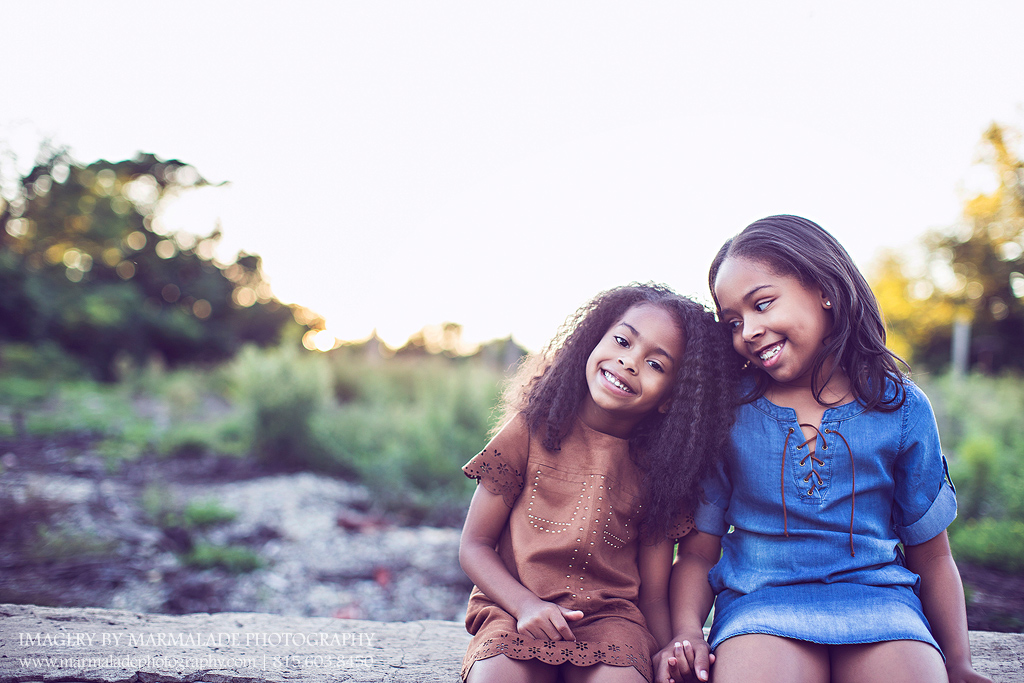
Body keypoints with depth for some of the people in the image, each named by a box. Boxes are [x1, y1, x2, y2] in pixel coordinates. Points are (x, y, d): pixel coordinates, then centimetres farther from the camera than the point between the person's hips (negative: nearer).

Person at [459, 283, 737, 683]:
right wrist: (526, 605, -16)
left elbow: (654, 594, 6)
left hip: (611, 616, 1)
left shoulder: (660, 469, 3)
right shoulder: (532, 430, -1)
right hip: (514, 608, 0)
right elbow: (475, 546, 0)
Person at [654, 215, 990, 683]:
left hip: (879, 597, 2)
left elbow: (931, 555, 14)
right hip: (759, 601, -1)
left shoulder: (902, 408, 7)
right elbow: (698, 550, 6)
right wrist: (686, 632, -12)